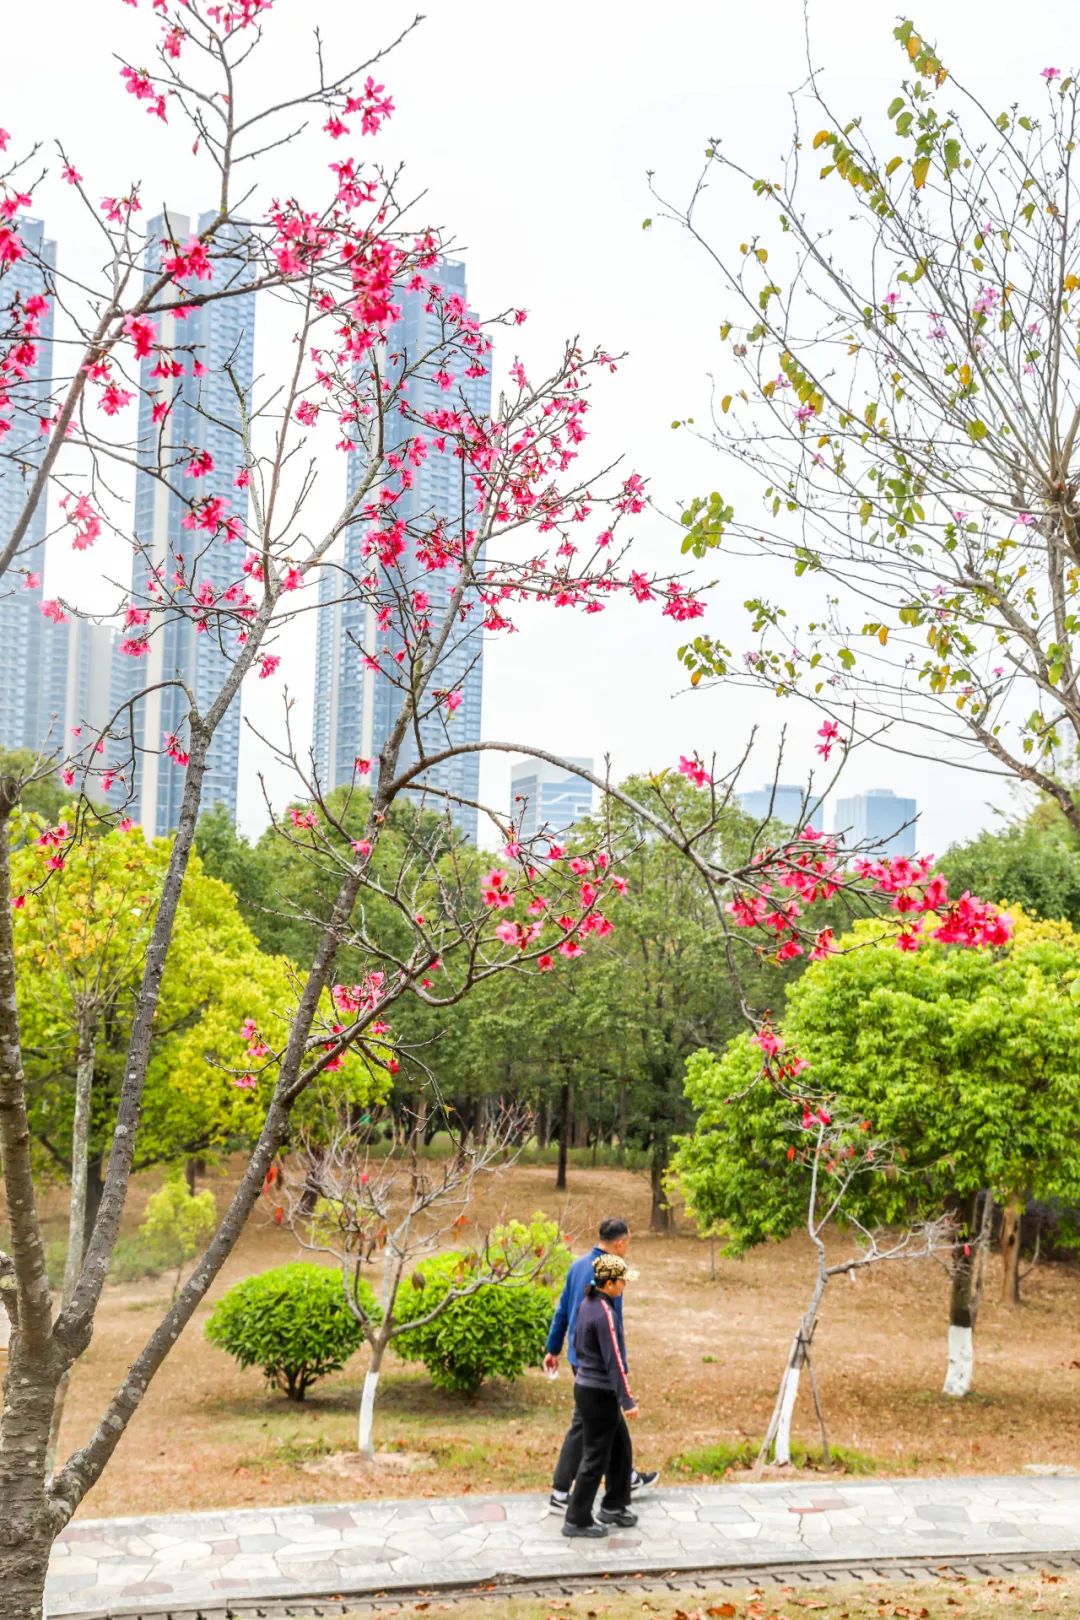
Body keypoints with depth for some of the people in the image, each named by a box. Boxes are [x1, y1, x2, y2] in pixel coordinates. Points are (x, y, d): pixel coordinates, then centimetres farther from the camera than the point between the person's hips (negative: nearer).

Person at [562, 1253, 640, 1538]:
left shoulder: (587, 1304, 5)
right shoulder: (604, 1313, -23)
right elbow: (614, 1360, -23)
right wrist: (627, 1401, -21)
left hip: (585, 1384, 9)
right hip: (598, 1393, -9)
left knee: (621, 1447, 19)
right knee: (596, 1456, 3)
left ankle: (614, 1506, 31)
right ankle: (577, 1520, 12)